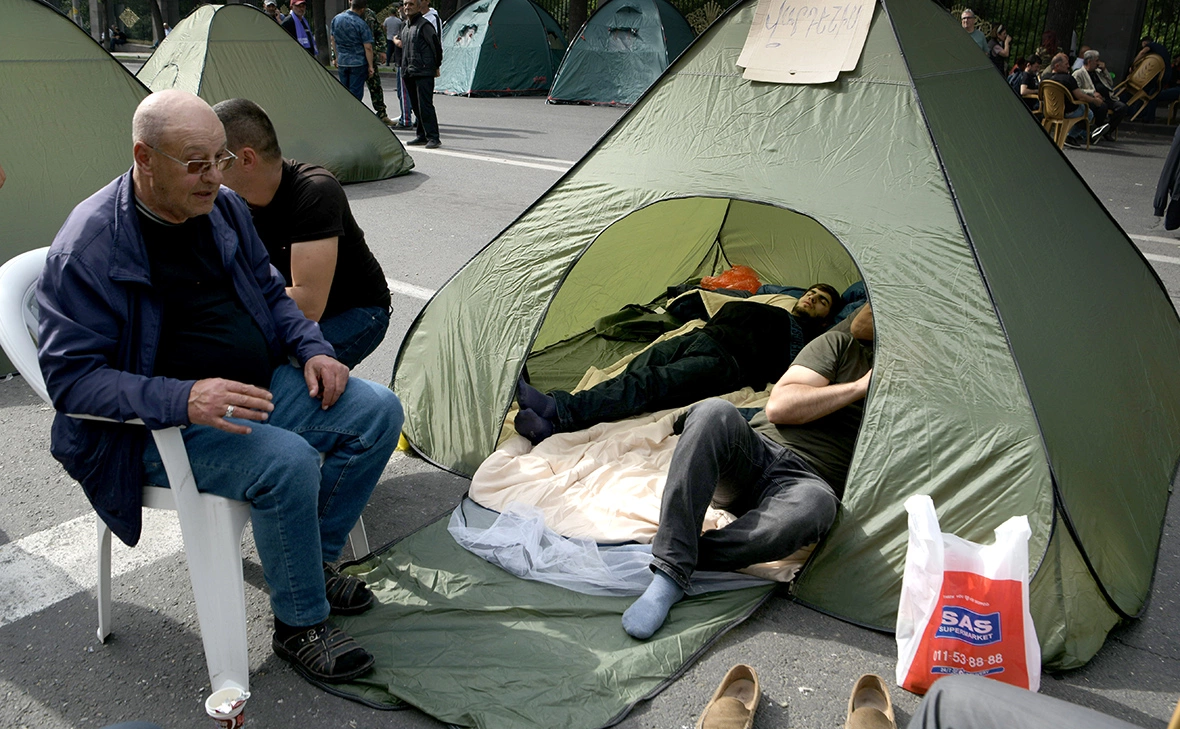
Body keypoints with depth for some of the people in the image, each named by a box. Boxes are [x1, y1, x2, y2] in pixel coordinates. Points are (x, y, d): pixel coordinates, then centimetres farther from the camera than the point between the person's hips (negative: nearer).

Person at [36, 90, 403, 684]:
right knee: (286, 461, -32)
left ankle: (313, 561, 12)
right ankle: (299, 624, -7)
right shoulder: (89, 245, -18)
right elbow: (69, 375, -19)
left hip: (259, 388, 8)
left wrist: (311, 350, -2)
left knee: (376, 411, -4)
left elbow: (271, 295, 18)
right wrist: (181, 399, -34)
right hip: (165, 427, -7)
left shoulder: (223, 209, 4)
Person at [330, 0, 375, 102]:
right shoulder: (361, 24, -14)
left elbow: (333, 39, 14)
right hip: (358, 63, -5)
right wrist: (370, 66, -6)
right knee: (356, 93, 0)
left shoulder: (336, 19, 4)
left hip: (342, 63, 5)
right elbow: (368, 47, -14)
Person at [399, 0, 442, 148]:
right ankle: (422, 135, 20)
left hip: (424, 73, -9)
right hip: (409, 73, 9)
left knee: (425, 105, -13)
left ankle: (433, 137, -11)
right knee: (416, 106, 11)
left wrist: (436, 67, -1)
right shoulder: (406, 26, 17)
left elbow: (436, 46, -8)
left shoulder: (424, 25, -10)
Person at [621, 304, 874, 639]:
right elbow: (778, 406, 1)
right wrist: (859, 387, -2)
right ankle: (669, 574, -36)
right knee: (715, 413, -34)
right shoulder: (840, 346, 14)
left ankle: (686, 559, -27)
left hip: (804, 481, -1)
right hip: (757, 452, 2)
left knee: (816, 503, -40)